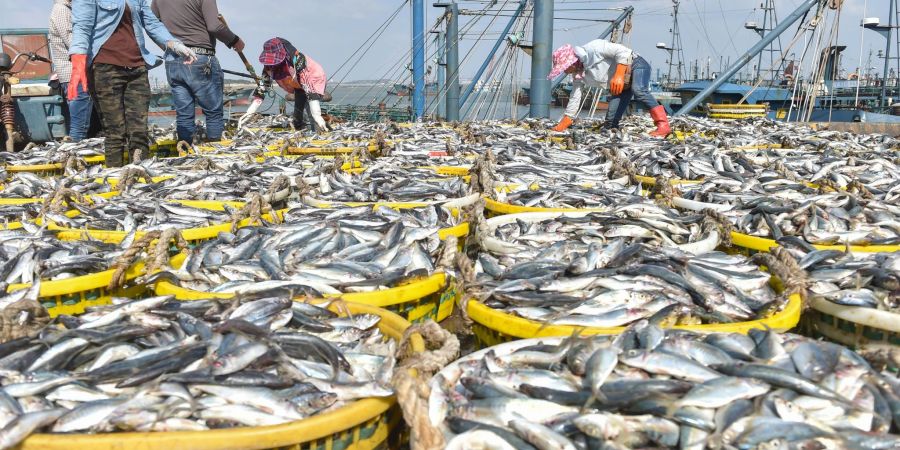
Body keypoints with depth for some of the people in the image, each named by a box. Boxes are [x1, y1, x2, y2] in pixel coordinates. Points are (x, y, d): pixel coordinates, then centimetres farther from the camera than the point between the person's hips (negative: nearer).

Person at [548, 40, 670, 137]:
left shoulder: (592, 48, -24)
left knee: (637, 90, -38)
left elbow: (622, 51, -27)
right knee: (611, 119, -3)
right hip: (624, 84, 9)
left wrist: (619, 75, -37)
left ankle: (663, 125, -43)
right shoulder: (578, 74, 2)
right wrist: (562, 126, 6)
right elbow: (574, 98, 8)